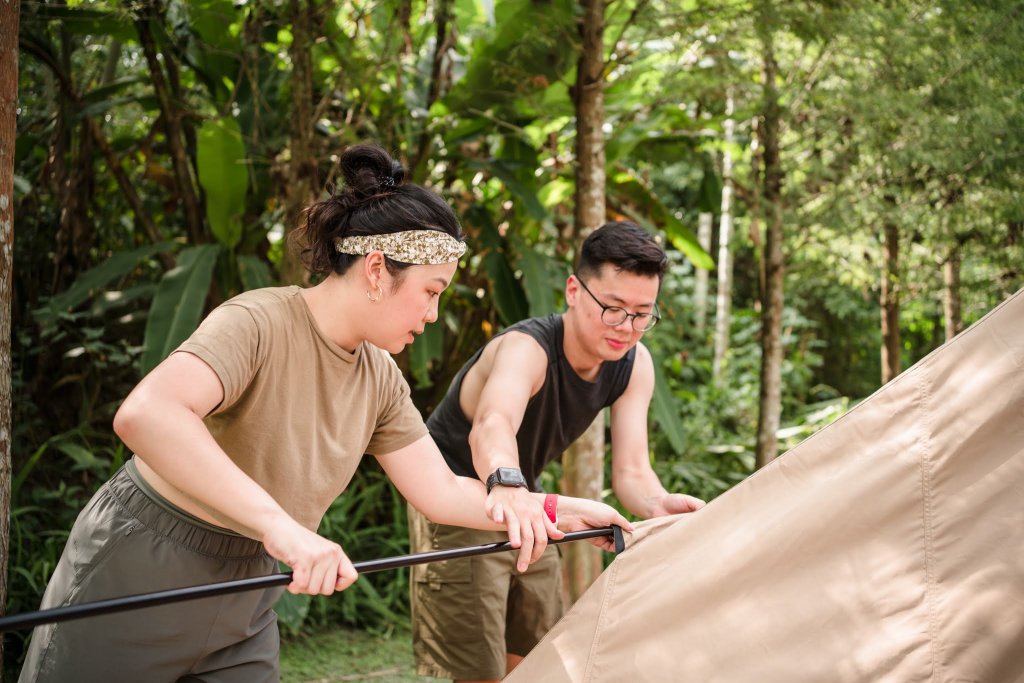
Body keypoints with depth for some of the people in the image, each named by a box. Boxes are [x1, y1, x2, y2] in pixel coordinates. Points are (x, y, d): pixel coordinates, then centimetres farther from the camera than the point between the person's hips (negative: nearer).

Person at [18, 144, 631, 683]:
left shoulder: (379, 378, 1)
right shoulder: (259, 324, -24)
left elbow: (440, 491, 5)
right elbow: (146, 413, -42)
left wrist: (558, 511, -7)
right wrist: (281, 525, -47)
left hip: (241, 611, 7)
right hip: (135, 589, -7)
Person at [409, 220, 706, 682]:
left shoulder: (634, 365, -11)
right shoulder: (525, 349, -32)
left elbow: (631, 471, -16)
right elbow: (492, 424, -54)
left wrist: (658, 504, -39)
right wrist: (506, 484, -76)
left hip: (523, 511, 8)